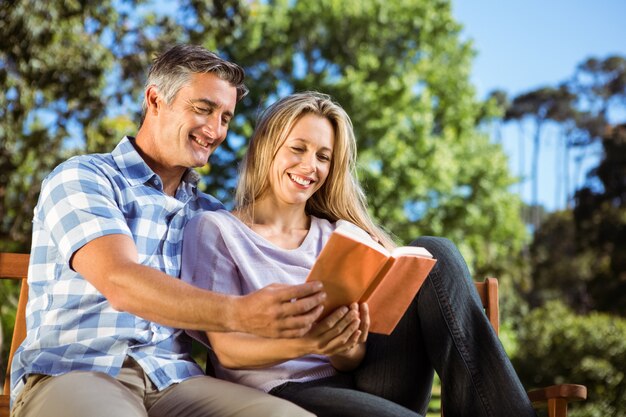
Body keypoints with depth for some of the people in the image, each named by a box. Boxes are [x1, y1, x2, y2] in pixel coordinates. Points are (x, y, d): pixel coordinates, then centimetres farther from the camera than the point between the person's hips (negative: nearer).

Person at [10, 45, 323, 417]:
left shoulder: (210, 213, 19)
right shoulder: (82, 178, 2)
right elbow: (120, 283, -15)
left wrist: (324, 331, -11)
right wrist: (238, 313, -30)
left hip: (175, 380, 5)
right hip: (71, 373, -4)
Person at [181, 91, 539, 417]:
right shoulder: (215, 229, 6)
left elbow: (354, 357, 8)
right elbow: (227, 350, -5)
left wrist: (347, 352, -18)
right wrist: (305, 344, -25)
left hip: (358, 384, 5)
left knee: (434, 255, -17)